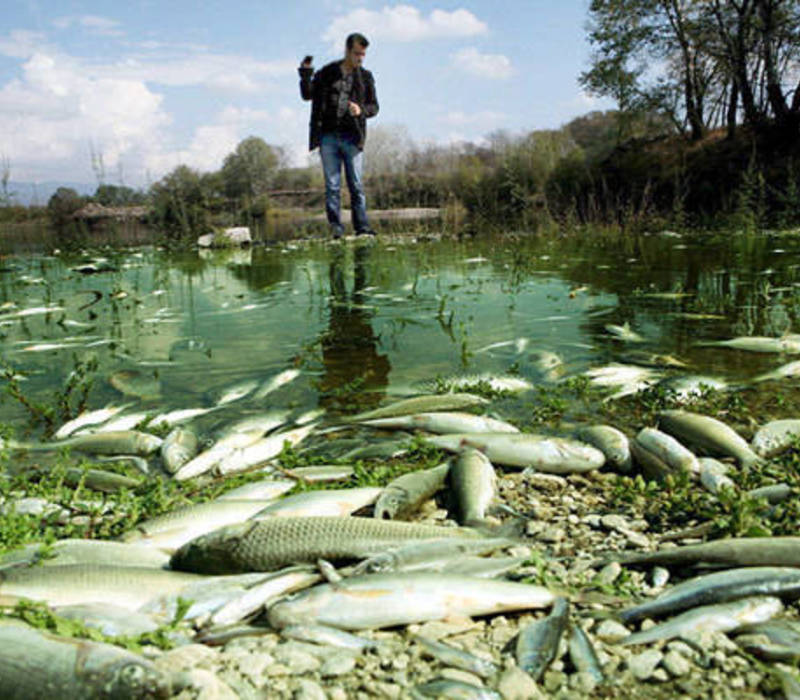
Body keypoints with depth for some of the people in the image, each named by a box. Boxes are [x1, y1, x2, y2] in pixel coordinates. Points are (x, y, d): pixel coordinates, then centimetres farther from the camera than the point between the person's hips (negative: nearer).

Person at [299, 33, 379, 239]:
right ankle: (335, 228, 2)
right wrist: (305, 76, -8)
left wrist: (361, 110, -12)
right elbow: (307, 95, 10)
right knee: (332, 185, 0)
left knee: (356, 185, -1)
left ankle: (362, 227, 1)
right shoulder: (326, 73, 8)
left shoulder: (365, 77, 9)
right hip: (328, 136, 0)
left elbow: (374, 106, 10)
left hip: (352, 137, 0)